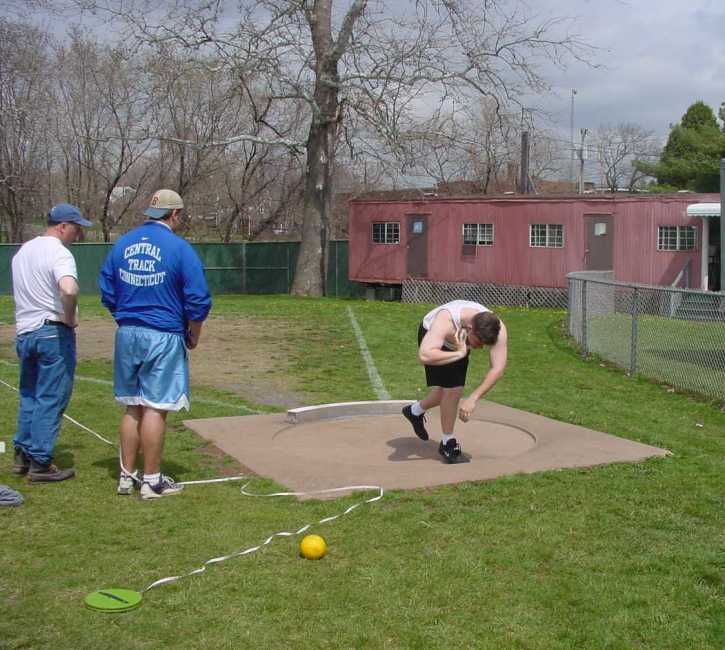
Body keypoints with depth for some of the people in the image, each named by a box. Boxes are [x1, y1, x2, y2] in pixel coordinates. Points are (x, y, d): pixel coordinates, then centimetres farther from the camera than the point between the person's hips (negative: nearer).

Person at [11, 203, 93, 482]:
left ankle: (22, 455, 23)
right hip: (53, 332, -8)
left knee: (29, 396, 19)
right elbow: (69, 290, -34)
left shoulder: (23, 250, 13)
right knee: (50, 399, 0)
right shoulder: (59, 253, -15)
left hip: (23, 331, 8)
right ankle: (40, 463, 4)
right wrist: (70, 318, -17)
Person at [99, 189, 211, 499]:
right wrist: (193, 335, 3)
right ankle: (152, 481, 7)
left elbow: (107, 292, 12)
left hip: (127, 334, 6)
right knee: (155, 408, 0)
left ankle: (127, 476, 20)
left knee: (132, 407, 14)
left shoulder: (122, 244, 8)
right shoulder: (179, 248, -9)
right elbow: (198, 299, -10)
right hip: (164, 337, -6)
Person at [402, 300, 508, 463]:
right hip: (432, 335, -5)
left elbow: (498, 369, -39)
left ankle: (414, 411, 40)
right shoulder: (446, 321, -47)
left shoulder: (498, 330, -36)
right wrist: (459, 354, -55)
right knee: (452, 390, -15)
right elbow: (424, 355, -56)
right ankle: (447, 443, 4)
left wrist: (473, 398, -46)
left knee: (450, 390, 11)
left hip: (458, 344, 5)